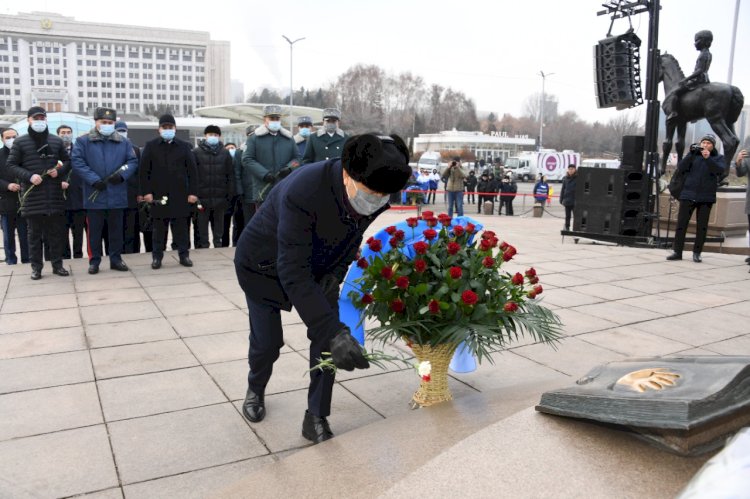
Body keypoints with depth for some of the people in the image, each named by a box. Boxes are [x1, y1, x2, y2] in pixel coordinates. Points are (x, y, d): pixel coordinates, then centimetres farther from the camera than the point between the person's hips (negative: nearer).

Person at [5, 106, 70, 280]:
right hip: (32, 195, -2)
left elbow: (68, 161, 16)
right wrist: (29, 176, -13)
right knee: (35, 233, 5)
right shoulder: (20, 142, 4)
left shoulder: (56, 141, 10)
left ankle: (57, 264, 16)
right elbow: (10, 166, 3)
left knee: (57, 232, 6)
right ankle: (36, 267, 13)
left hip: (55, 195, 2)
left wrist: (59, 171, -4)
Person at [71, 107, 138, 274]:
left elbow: (133, 161, 6)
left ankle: (116, 259, 19)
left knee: (116, 229, 9)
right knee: (94, 230, 5)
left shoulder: (124, 142, 9)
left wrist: (122, 174, -13)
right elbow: (77, 162, -7)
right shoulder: (83, 141, 2)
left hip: (117, 195, 2)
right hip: (94, 195, -2)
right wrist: (94, 180, -17)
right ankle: (94, 261, 15)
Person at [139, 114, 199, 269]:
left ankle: (184, 255, 12)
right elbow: (143, 171, 3)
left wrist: (193, 192, -3)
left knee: (181, 226, 4)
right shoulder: (150, 146, 6)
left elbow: (192, 171, 4)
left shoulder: (184, 146, 7)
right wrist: (146, 191, -6)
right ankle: (157, 256, 12)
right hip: (158, 195, 0)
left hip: (180, 194, 0)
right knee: (159, 227, 4)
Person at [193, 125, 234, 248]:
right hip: (202, 197, -2)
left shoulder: (225, 153, 6)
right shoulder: (196, 152, 1)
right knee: (202, 225, 5)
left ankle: (218, 244, 22)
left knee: (219, 224, 11)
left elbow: (230, 175, 5)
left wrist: (229, 195, 0)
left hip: (220, 197, 2)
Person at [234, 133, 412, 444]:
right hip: (265, 265, -4)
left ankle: (316, 419, 11)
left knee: (328, 335, -7)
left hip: (319, 267, 5)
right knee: (267, 342, 4)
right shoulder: (303, 191, -43)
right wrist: (335, 332, -48)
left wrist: (336, 272, -15)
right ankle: (255, 390, 40)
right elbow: (293, 273, -44)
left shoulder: (375, 194, -22)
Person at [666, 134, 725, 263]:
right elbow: (681, 168, -5)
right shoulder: (693, 155, 9)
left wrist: (708, 158, -25)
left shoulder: (718, 158, 7)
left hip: (706, 198, -1)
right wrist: (691, 154, -16)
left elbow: (720, 171, -13)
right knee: (681, 224, -2)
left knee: (702, 227, 3)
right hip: (688, 195, 1)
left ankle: (697, 253, 11)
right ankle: (677, 251, 3)